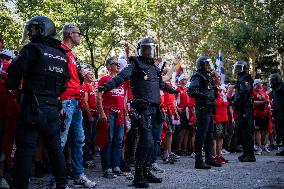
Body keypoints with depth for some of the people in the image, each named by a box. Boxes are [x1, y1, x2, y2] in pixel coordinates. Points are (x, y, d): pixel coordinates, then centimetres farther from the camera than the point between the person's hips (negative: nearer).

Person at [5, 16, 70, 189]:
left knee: (25, 149, -4)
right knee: (55, 147, 13)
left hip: (33, 108, -6)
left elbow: (15, 74, -13)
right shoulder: (63, 56, 11)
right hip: (53, 108, 6)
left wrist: (12, 85, 7)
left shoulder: (32, 49, -8)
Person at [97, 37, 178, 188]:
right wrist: (107, 86, -36)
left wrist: (172, 90, 55)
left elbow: (161, 83, 38)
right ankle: (138, 175, -5)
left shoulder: (154, 67, 21)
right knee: (147, 141, -13)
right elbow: (121, 77, -18)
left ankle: (146, 171, 19)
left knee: (148, 141, 11)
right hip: (143, 108, -7)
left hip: (154, 109, 7)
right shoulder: (135, 64, -2)